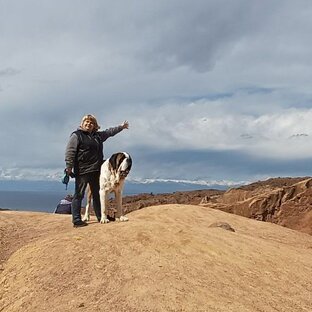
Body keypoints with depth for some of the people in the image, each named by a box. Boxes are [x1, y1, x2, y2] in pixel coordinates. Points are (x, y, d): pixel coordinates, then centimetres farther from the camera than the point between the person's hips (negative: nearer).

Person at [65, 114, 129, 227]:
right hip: (82, 171, -7)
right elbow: (70, 152, -10)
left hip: (96, 171, 7)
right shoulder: (76, 135, -4)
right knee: (79, 195, -5)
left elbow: (109, 132, 32)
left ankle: (100, 216, 22)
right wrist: (69, 167, -17)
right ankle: (76, 220, -4)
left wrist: (121, 127, 36)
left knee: (97, 194, 13)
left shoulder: (98, 135, 17)